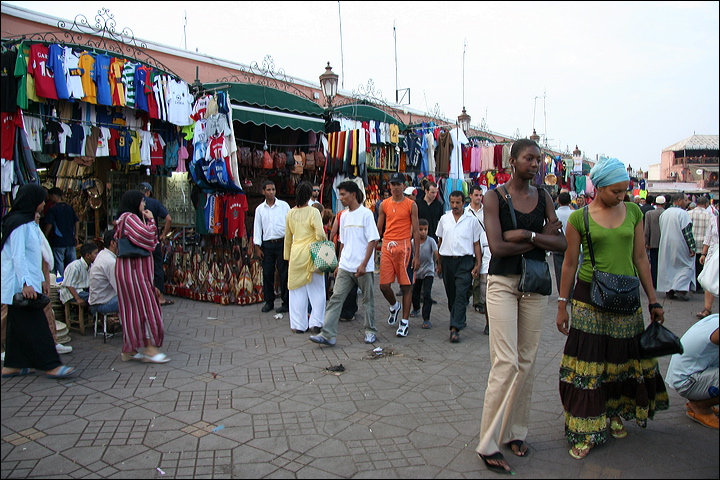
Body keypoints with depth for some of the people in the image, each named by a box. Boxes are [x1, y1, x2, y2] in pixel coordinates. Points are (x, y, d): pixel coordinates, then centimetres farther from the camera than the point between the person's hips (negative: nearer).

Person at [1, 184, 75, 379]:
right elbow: (18, 256, -20)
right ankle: (51, 366, -6)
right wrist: (26, 283, -24)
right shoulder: (20, 224, -14)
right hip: (20, 286, -10)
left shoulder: (29, 222, 17)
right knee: (35, 325, -8)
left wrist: (41, 280, 20)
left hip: (27, 284, 10)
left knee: (18, 325, 12)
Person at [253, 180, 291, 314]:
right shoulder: (259, 209, 8)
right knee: (267, 274, 6)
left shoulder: (284, 205, 2)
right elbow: (257, 228, 9)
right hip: (267, 244, 3)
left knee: (284, 274, -1)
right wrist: (258, 247, 3)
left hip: (282, 243, -3)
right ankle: (269, 302, 19)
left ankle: (286, 303, 7)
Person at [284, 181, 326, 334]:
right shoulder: (313, 212, -9)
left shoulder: (290, 213, 5)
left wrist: (287, 256, 21)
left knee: (297, 290, 10)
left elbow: (287, 237, 12)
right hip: (311, 254, -3)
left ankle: (299, 325, 14)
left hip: (295, 254, 3)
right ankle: (316, 323, 6)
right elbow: (320, 234, -17)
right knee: (316, 290, 8)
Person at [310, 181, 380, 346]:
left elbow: (373, 240, -11)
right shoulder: (343, 216, 11)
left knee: (368, 299, 8)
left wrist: (363, 264, -16)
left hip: (363, 267, -5)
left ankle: (370, 331, 23)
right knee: (336, 298, -2)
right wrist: (339, 264, 17)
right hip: (345, 267, 6)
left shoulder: (366, 214, -7)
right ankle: (327, 334, -2)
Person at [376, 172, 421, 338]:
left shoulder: (411, 205, 1)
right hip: (386, 245, 3)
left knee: (405, 286, 1)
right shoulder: (384, 204, 10)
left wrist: (417, 255, -4)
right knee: (384, 285, 0)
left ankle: (404, 322, 11)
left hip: (403, 246, -3)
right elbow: (378, 229, 14)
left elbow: (415, 231, 0)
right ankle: (394, 306, 31)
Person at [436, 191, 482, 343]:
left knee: (461, 294, -11)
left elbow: (476, 244, 4)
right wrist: (439, 263, 12)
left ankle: (455, 328, -14)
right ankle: (460, 319, 31)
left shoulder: (471, 220, 2)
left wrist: (478, 264, -3)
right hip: (447, 260, 4)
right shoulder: (444, 219, 9)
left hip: (465, 261, -3)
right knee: (451, 294, 11)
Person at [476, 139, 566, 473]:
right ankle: (488, 444, 0)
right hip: (502, 283, -5)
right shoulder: (495, 198, -4)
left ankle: (515, 432, 23)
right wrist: (541, 239, -8)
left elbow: (561, 243, 1)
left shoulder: (544, 198, 10)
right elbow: (497, 247, -15)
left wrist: (526, 234, -13)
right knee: (507, 362, -10)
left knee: (527, 362, 8)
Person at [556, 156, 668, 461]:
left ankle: (615, 414, 36)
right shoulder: (579, 218, -5)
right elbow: (569, 263, -1)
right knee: (588, 362, -1)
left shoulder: (633, 212, 4)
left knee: (623, 358, 12)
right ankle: (586, 431, 10)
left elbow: (640, 257, 8)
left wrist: (653, 300, 7)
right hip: (590, 298, -3)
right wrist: (562, 305, 0)